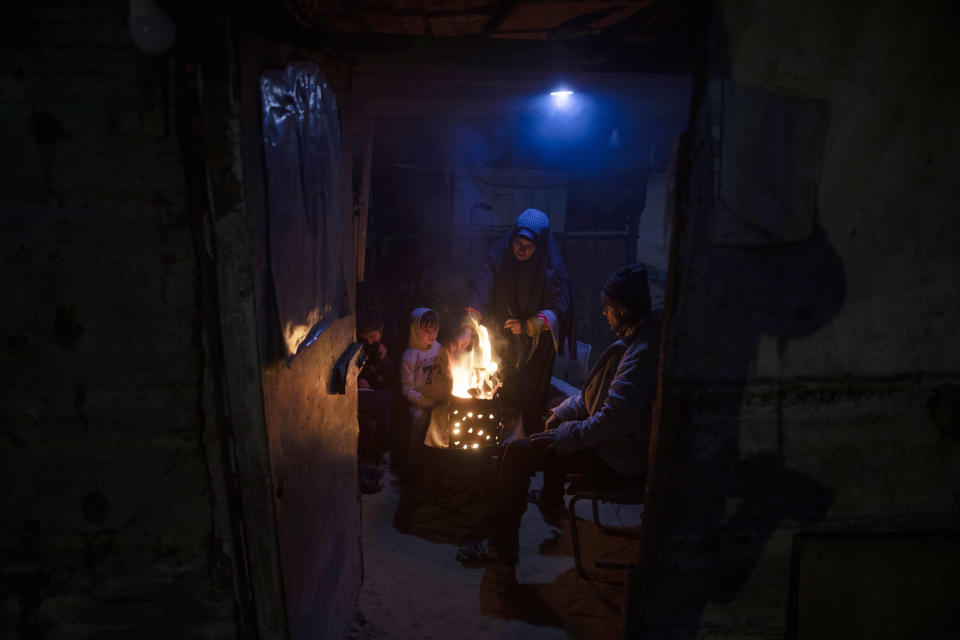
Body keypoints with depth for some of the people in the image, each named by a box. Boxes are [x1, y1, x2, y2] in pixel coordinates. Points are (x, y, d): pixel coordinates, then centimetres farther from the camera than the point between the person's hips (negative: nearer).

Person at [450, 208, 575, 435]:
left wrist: (528, 326, -20)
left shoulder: (551, 269, -13)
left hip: (535, 350, -2)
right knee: (498, 400, 8)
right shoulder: (498, 256, -8)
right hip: (501, 345, 3)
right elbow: (480, 295, -15)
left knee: (530, 404, -1)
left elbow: (558, 311, -9)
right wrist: (468, 329, -27)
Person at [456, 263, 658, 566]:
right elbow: (597, 392, 17)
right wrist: (564, 413, 10)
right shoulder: (638, 337, 7)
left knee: (519, 451, -14)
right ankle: (552, 501, 48)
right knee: (556, 427, 33)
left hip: (619, 459, -11)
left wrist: (566, 436, -24)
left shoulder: (641, 352, -27)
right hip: (619, 442, 11)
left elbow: (618, 417, -34)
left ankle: (501, 546, -3)